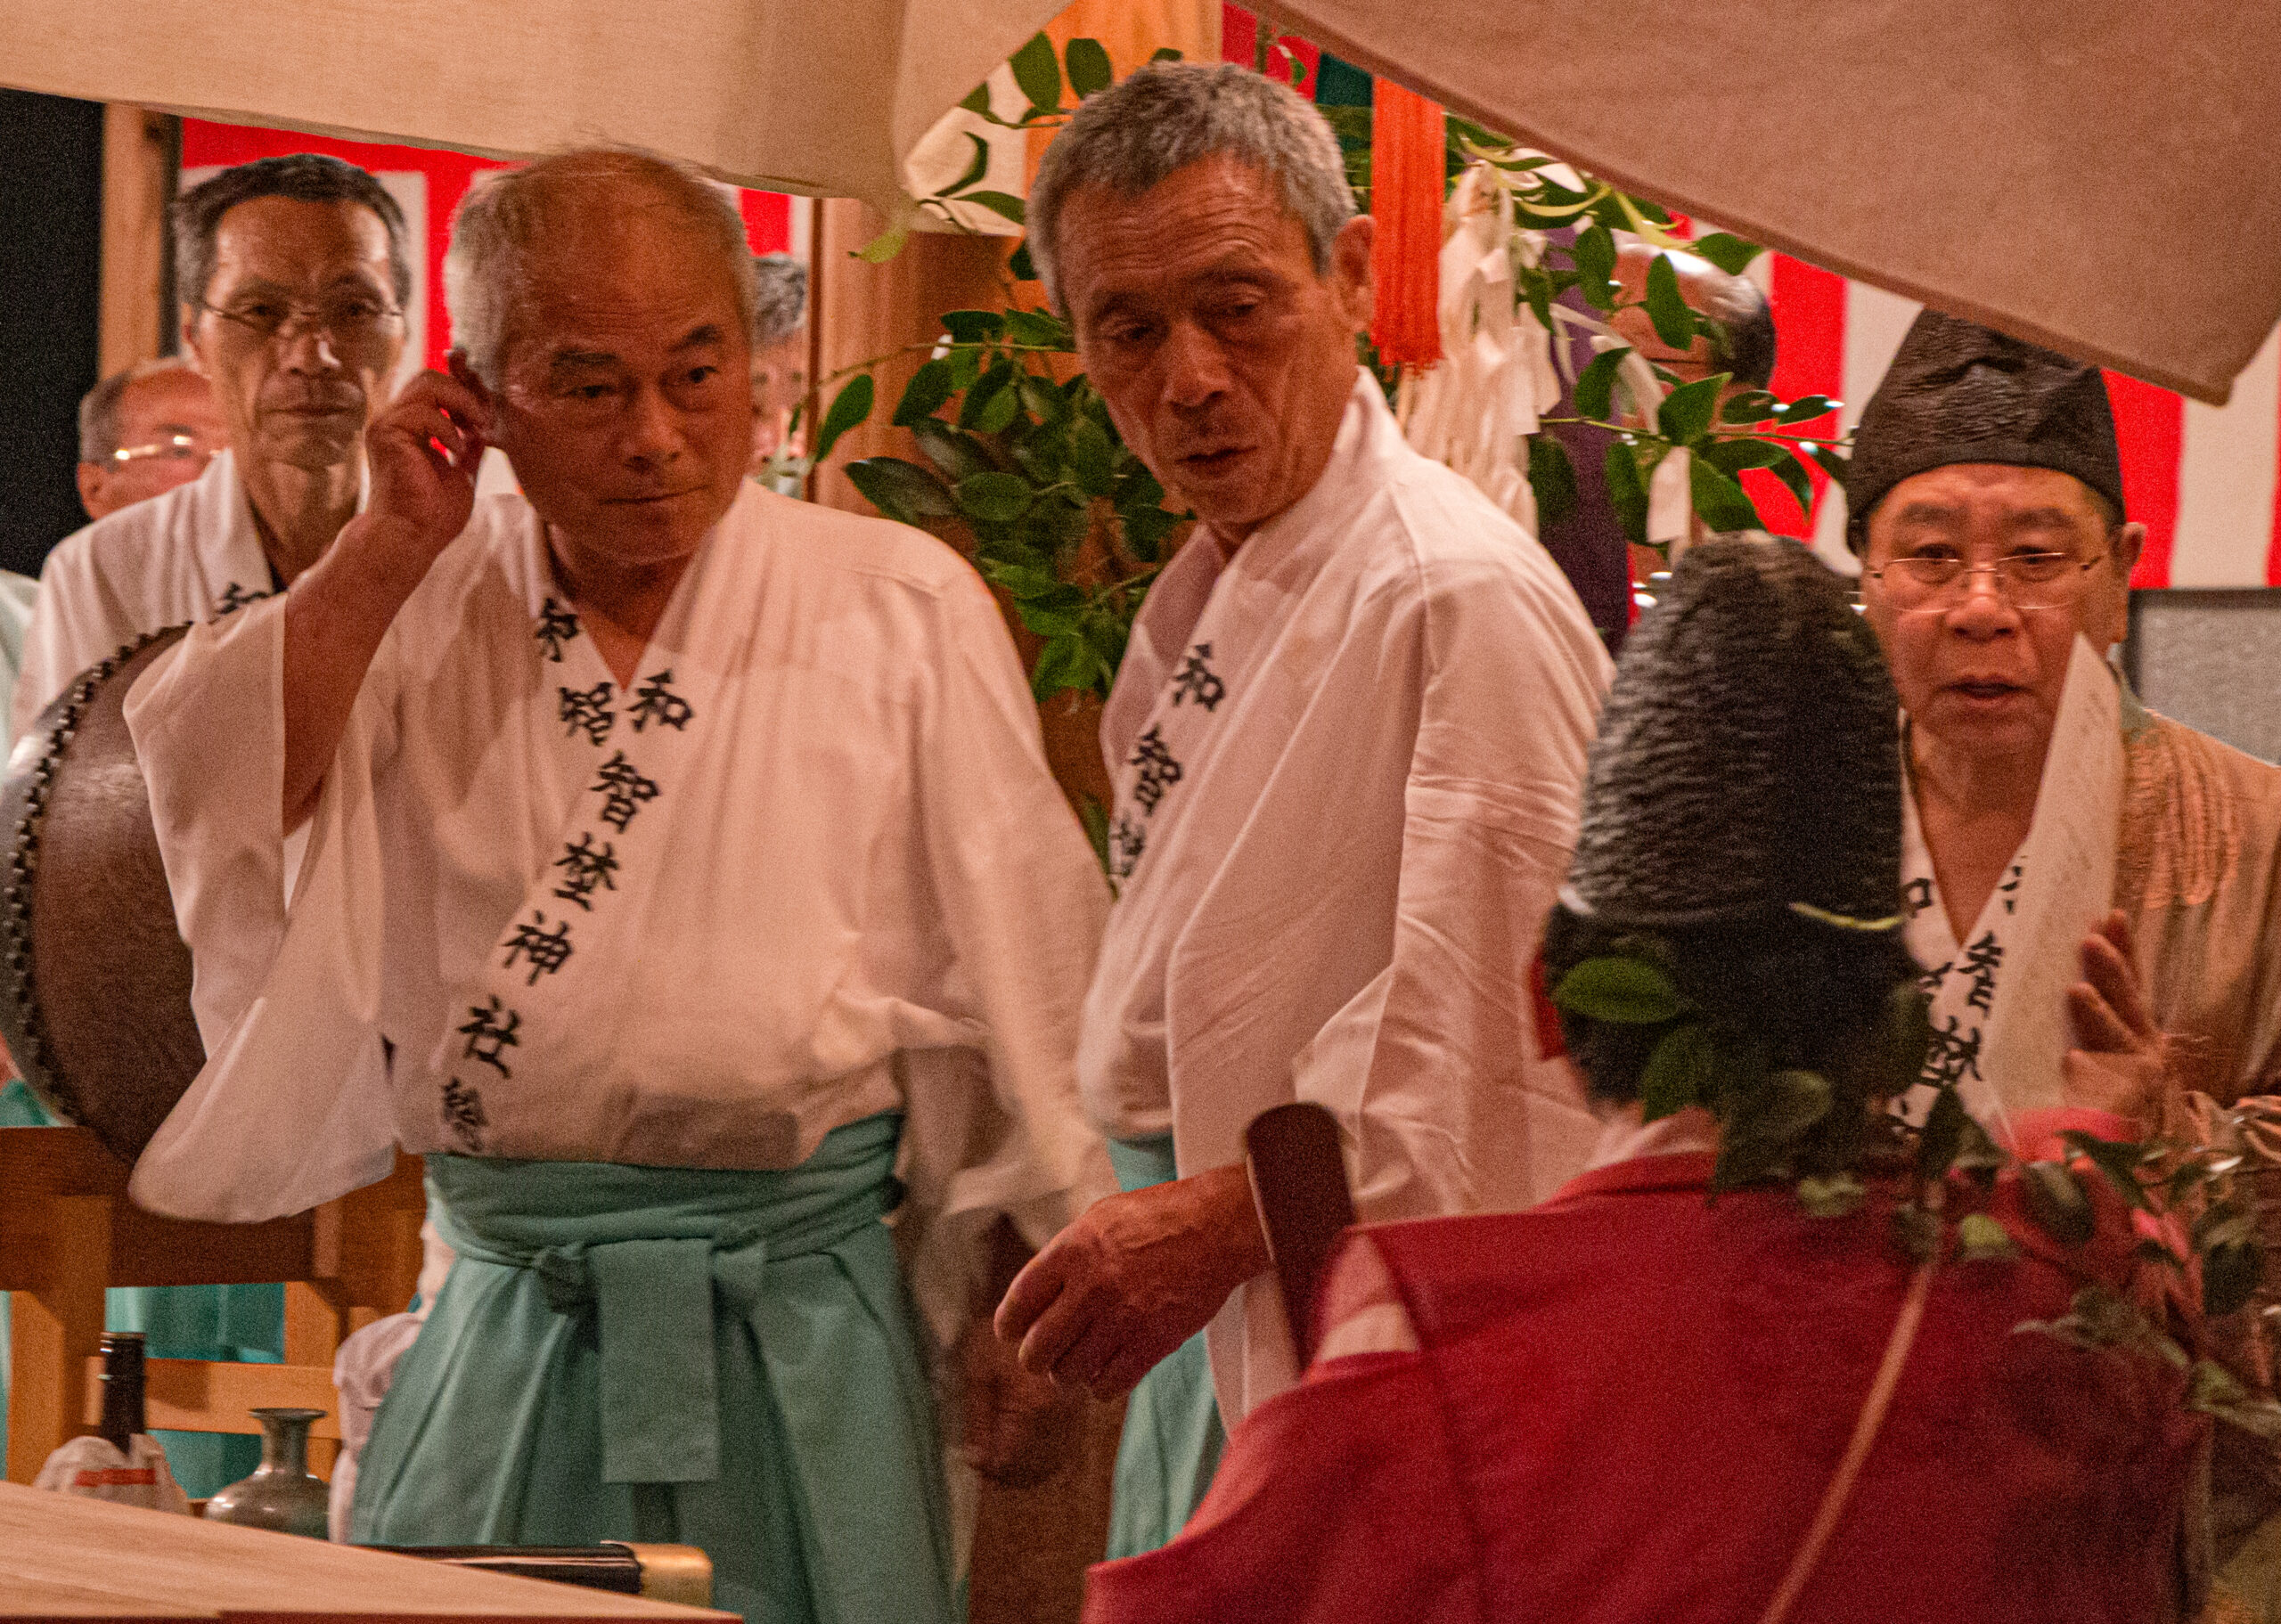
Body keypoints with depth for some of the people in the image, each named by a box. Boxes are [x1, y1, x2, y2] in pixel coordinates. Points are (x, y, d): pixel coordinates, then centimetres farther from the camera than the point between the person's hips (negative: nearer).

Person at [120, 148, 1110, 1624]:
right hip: (507, 1328, 2)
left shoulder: (899, 609, 2)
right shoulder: (422, 607, 10)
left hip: (793, 1327, -2)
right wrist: (393, 544, -6)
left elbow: (1013, 963, 4)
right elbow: (217, 803, -4)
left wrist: (1029, 1308, 2)